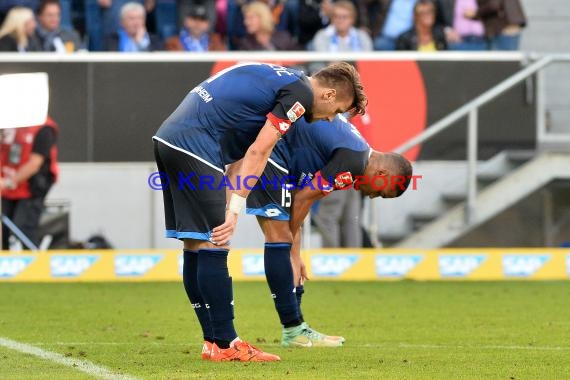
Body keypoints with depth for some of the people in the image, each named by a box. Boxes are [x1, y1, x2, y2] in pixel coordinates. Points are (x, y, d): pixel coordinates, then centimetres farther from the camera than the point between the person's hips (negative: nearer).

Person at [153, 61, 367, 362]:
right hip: (194, 147, -10)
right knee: (213, 247, -7)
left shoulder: (276, 77, 22)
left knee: (195, 248, 10)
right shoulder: (300, 93, -6)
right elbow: (258, 151, -13)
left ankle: (214, 341, 14)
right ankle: (225, 344, -5)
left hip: (167, 138, 10)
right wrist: (235, 210, -13)